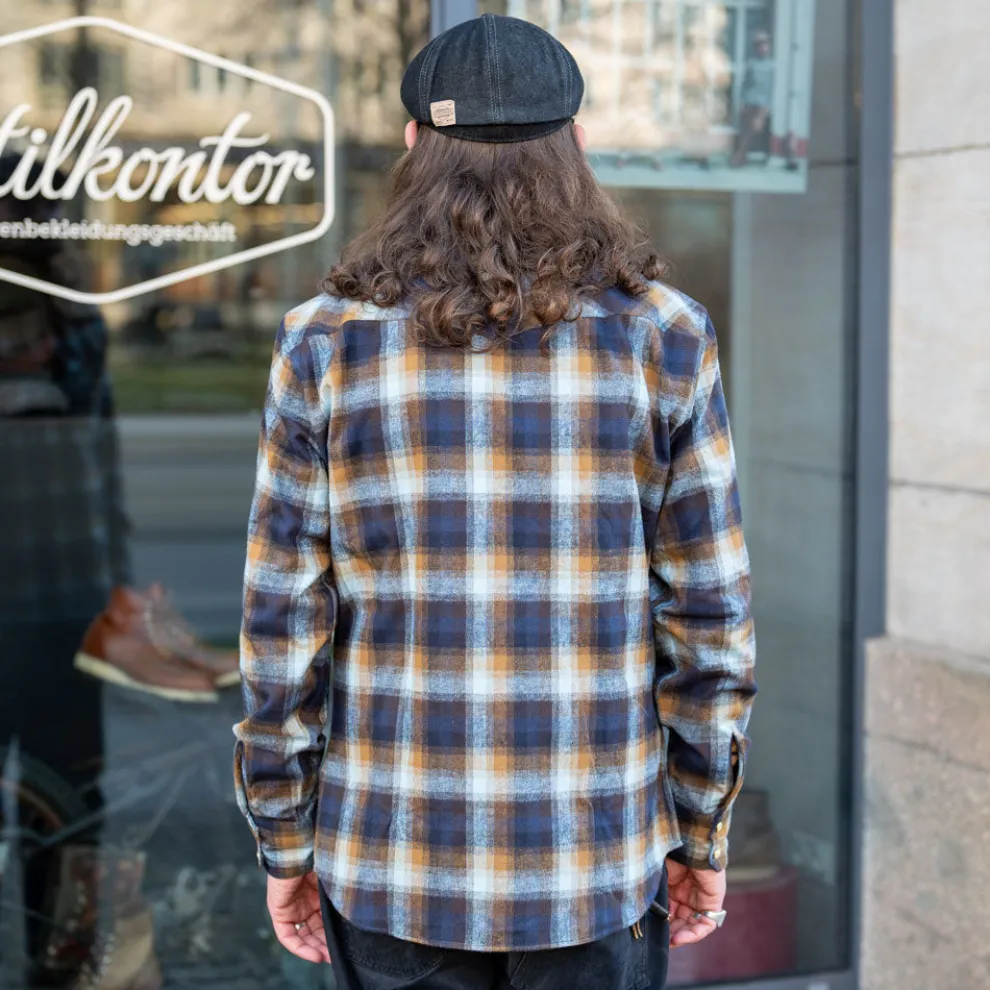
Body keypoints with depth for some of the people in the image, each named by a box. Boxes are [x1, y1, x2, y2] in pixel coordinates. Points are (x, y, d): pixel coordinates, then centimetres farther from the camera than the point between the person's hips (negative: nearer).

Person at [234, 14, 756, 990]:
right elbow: (705, 617, -6)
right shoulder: (662, 335, -7)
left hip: (393, 864, 1)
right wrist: (703, 834, 6)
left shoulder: (325, 342, -7)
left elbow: (284, 624, -6)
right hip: (595, 866, 0)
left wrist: (284, 845, 6)